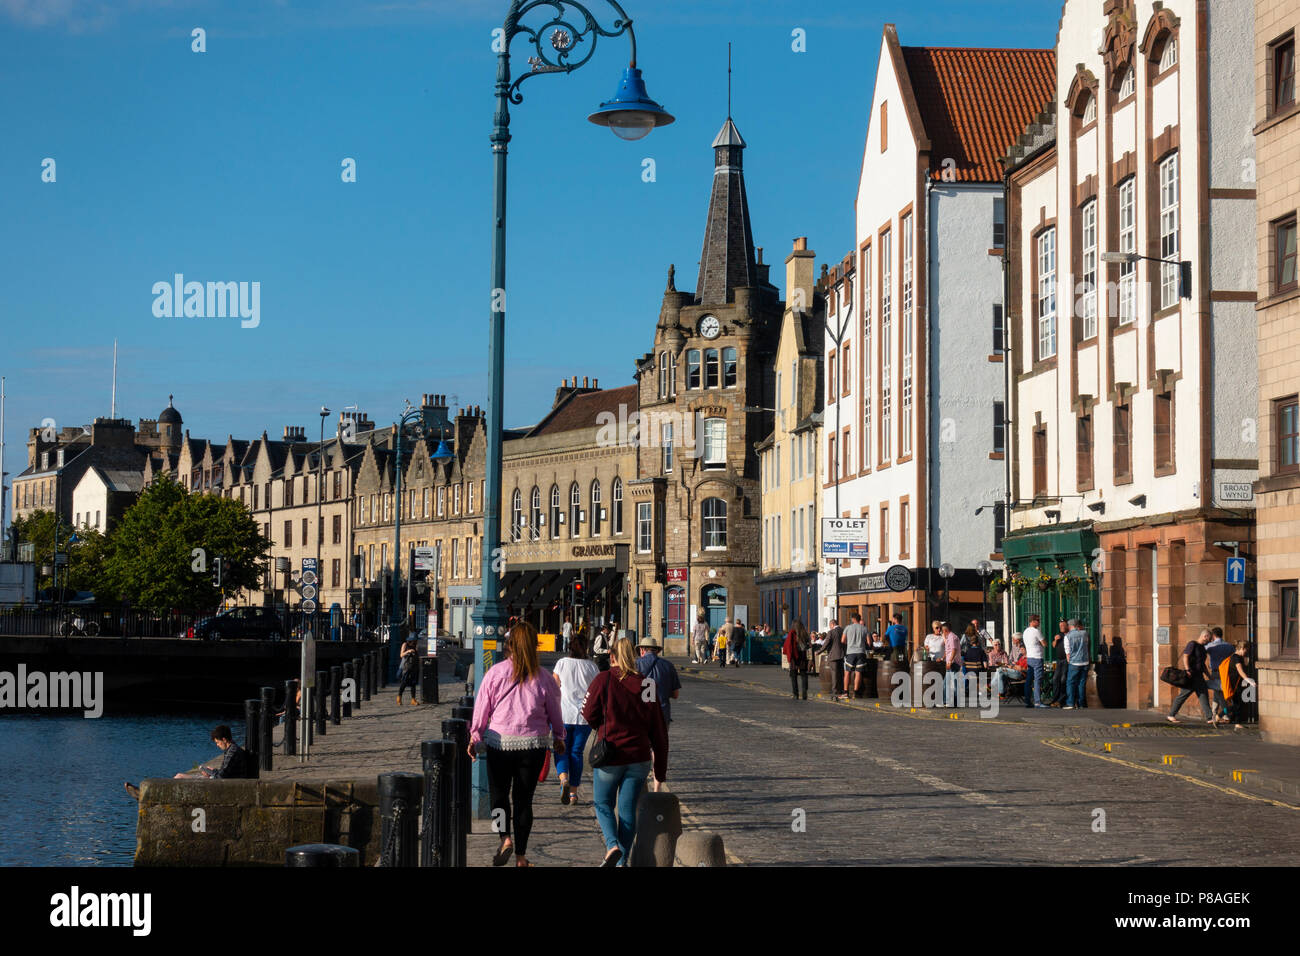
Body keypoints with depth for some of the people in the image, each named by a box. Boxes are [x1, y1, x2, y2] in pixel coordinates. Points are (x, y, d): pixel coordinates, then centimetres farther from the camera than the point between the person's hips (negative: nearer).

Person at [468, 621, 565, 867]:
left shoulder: (496, 672, -5)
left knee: (499, 793, 14)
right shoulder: (543, 677, -1)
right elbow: (555, 712, 9)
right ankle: (520, 855, 9)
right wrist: (558, 737, 26)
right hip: (533, 743, 1)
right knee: (524, 798, 8)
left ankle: (505, 837, -8)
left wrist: (475, 737, 12)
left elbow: (481, 708, 0)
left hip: (499, 742, -1)